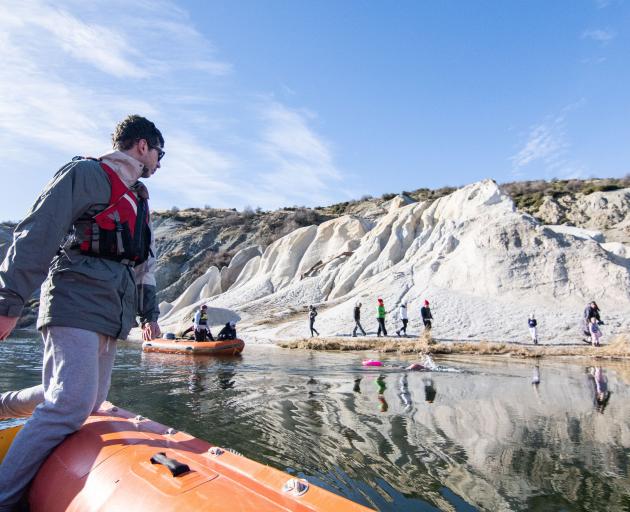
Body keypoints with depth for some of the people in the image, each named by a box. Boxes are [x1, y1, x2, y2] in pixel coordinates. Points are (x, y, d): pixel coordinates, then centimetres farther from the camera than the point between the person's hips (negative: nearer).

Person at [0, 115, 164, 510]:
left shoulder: (139, 199, 24)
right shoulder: (87, 173, -2)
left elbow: (143, 264, 25)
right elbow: (37, 235, -10)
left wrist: (149, 312, 21)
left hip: (111, 315, 9)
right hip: (76, 305, -8)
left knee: (88, 401, 10)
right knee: (72, 404, -15)